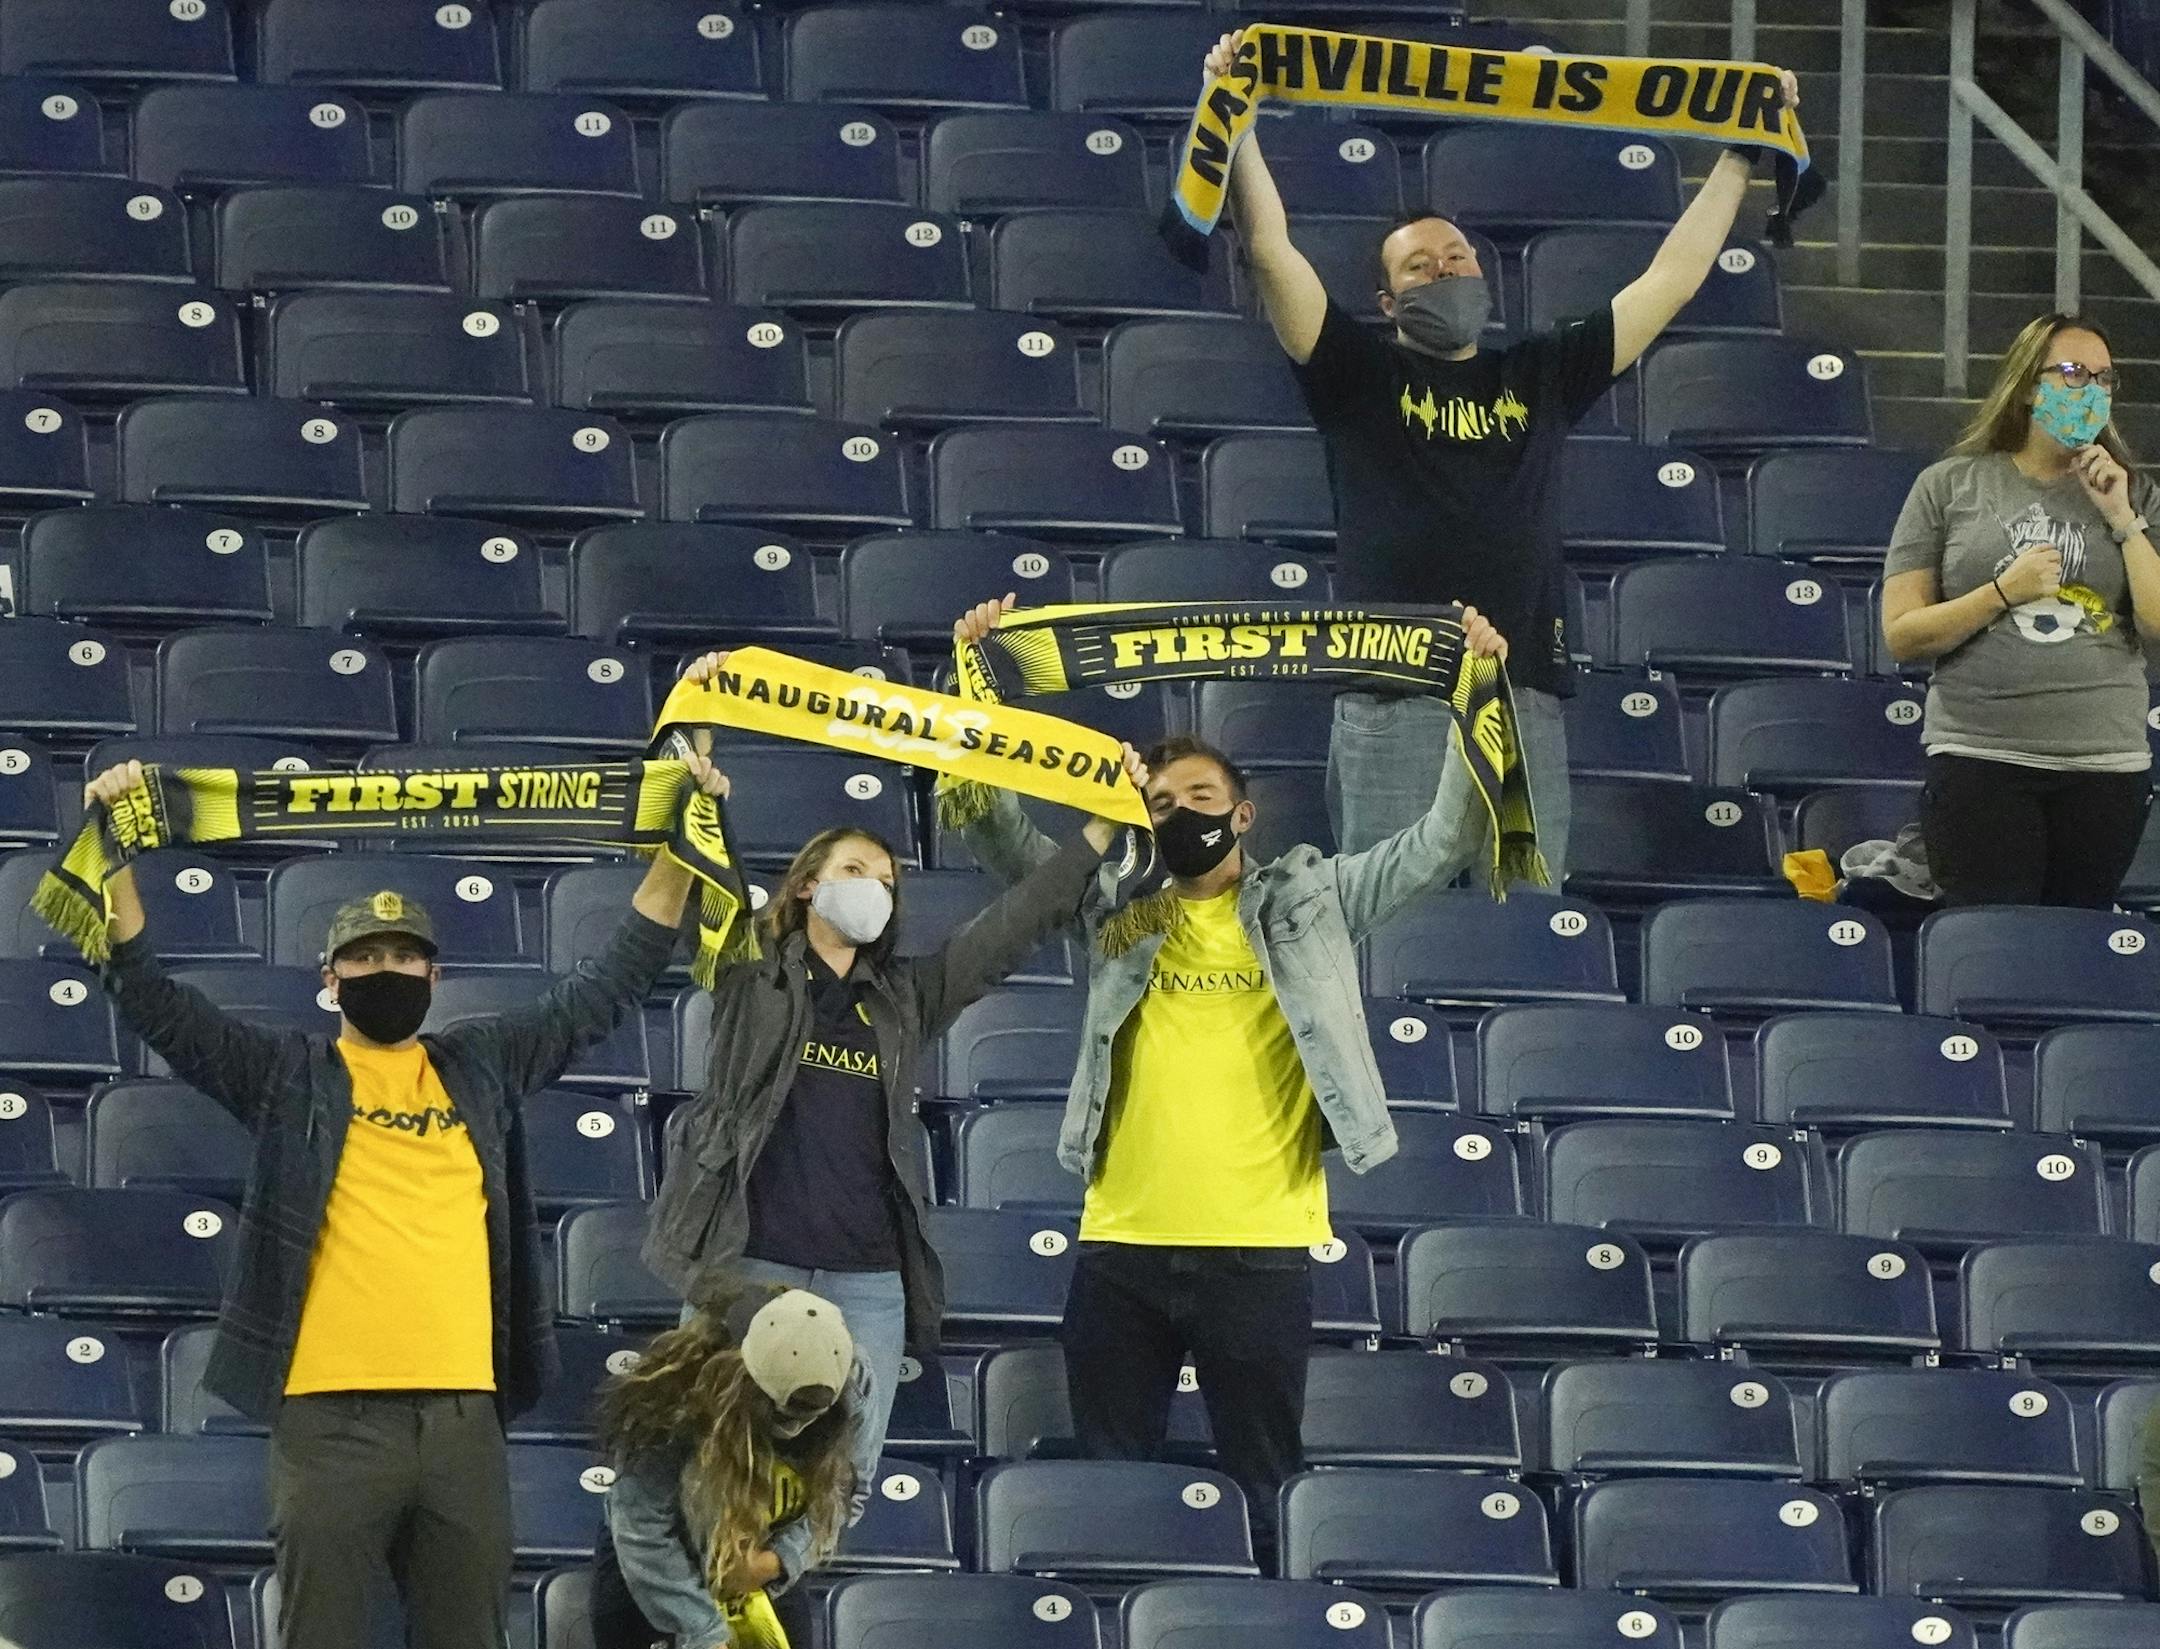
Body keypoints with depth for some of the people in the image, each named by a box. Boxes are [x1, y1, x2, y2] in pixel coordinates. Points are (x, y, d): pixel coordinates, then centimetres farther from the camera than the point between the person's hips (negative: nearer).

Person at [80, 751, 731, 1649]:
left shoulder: (484, 1067, 15)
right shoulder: (288, 1075, 8)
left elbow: (611, 983, 17)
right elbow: (153, 1000, 1)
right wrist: (115, 857, -10)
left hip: (463, 1413, 3)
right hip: (332, 1414, -3)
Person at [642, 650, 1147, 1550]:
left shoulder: (907, 998, 16)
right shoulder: (748, 977, 6)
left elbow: (1016, 924, 16)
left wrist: (1103, 825, 12)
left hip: (867, 1279, 4)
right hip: (751, 1265, -4)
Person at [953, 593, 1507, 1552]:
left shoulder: (1310, 905, 7)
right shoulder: (1114, 910, 11)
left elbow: (1444, 842, 2)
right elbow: (1000, 835, 8)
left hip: (1260, 1251, -2)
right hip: (1122, 1249, 2)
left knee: (1262, 1492, 4)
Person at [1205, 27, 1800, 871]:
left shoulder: (1540, 378, 18)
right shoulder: (1361, 377, 9)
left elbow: (1670, 280, 21)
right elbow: (1273, 252, 0)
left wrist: (1739, 158, 23)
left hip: (1524, 701, 3)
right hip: (1390, 702, -3)